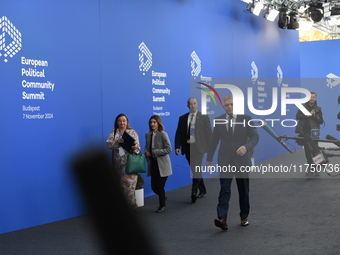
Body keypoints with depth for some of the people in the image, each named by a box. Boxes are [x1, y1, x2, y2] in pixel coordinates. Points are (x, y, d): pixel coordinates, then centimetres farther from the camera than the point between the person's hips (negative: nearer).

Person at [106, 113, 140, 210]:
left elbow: (137, 146, -3)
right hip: (118, 161, 3)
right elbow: (108, 143, -3)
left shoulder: (132, 132, 1)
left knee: (128, 181, -12)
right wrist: (118, 141, -21)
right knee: (122, 182, 7)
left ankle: (132, 203, 0)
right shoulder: (114, 132, 9)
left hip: (129, 161, -3)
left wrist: (135, 147, -26)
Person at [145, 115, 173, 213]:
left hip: (162, 164, -5)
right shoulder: (148, 135, 6)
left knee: (159, 186, 0)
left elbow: (169, 149, -13)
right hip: (153, 164, 5)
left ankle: (162, 206, 21)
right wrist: (146, 152, -2)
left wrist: (156, 152, -18)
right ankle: (163, 197, 39)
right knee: (154, 187, 6)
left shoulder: (163, 134, -12)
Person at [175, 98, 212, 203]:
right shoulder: (183, 118, 8)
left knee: (196, 169, -15)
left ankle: (194, 191, -12)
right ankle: (202, 190, 25)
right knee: (195, 170, 11)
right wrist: (177, 146, -3)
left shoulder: (204, 117, 1)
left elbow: (208, 133, -1)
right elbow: (178, 133, 8)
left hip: (198, 146, -4)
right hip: (187, 146, 4)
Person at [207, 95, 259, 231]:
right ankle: (222, 219, -17)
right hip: (225, 160, 0)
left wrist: (246, 147, -24)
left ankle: (244, 217, 24)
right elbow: (214, 140, 12)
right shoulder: (218, 120, 5)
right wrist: (209, 158, 15)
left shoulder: (246, 119, -1)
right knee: (224, 190, -10)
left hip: (242, 159, 0)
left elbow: (255, 137, -4)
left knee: (244, 190, 10)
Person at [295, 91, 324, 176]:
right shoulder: (303, 106, 8)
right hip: (304, 132, 1)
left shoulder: (318, 109, 8)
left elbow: (321, 121, 4)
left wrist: (316, 116, -14)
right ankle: (310, 166, 13)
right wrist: (308, 114, -15)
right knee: (307, 150, 4)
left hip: (313, 132, -1)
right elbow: (297, 116, -5)